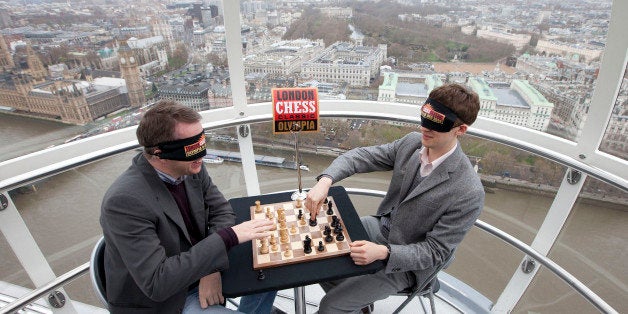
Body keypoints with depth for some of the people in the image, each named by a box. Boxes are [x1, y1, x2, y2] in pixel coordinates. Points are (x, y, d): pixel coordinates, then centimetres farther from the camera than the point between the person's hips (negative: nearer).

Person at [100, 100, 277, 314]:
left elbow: (221, 210, -2)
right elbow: (156, 282, -33)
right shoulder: (125, 200, -31)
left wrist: (212, 268, -18)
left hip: (195, 271, 6)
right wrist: (228, 236, -34)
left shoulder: (191, 168, -12)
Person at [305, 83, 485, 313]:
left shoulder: (469, 192, -27)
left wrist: (383, 252, -36)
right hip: (381, 226, 6)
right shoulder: (412, 142, -12)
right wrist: (325, 180, -28)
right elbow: (361, 156, -9)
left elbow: (434, 252, -21)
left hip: (406, 264, -5)